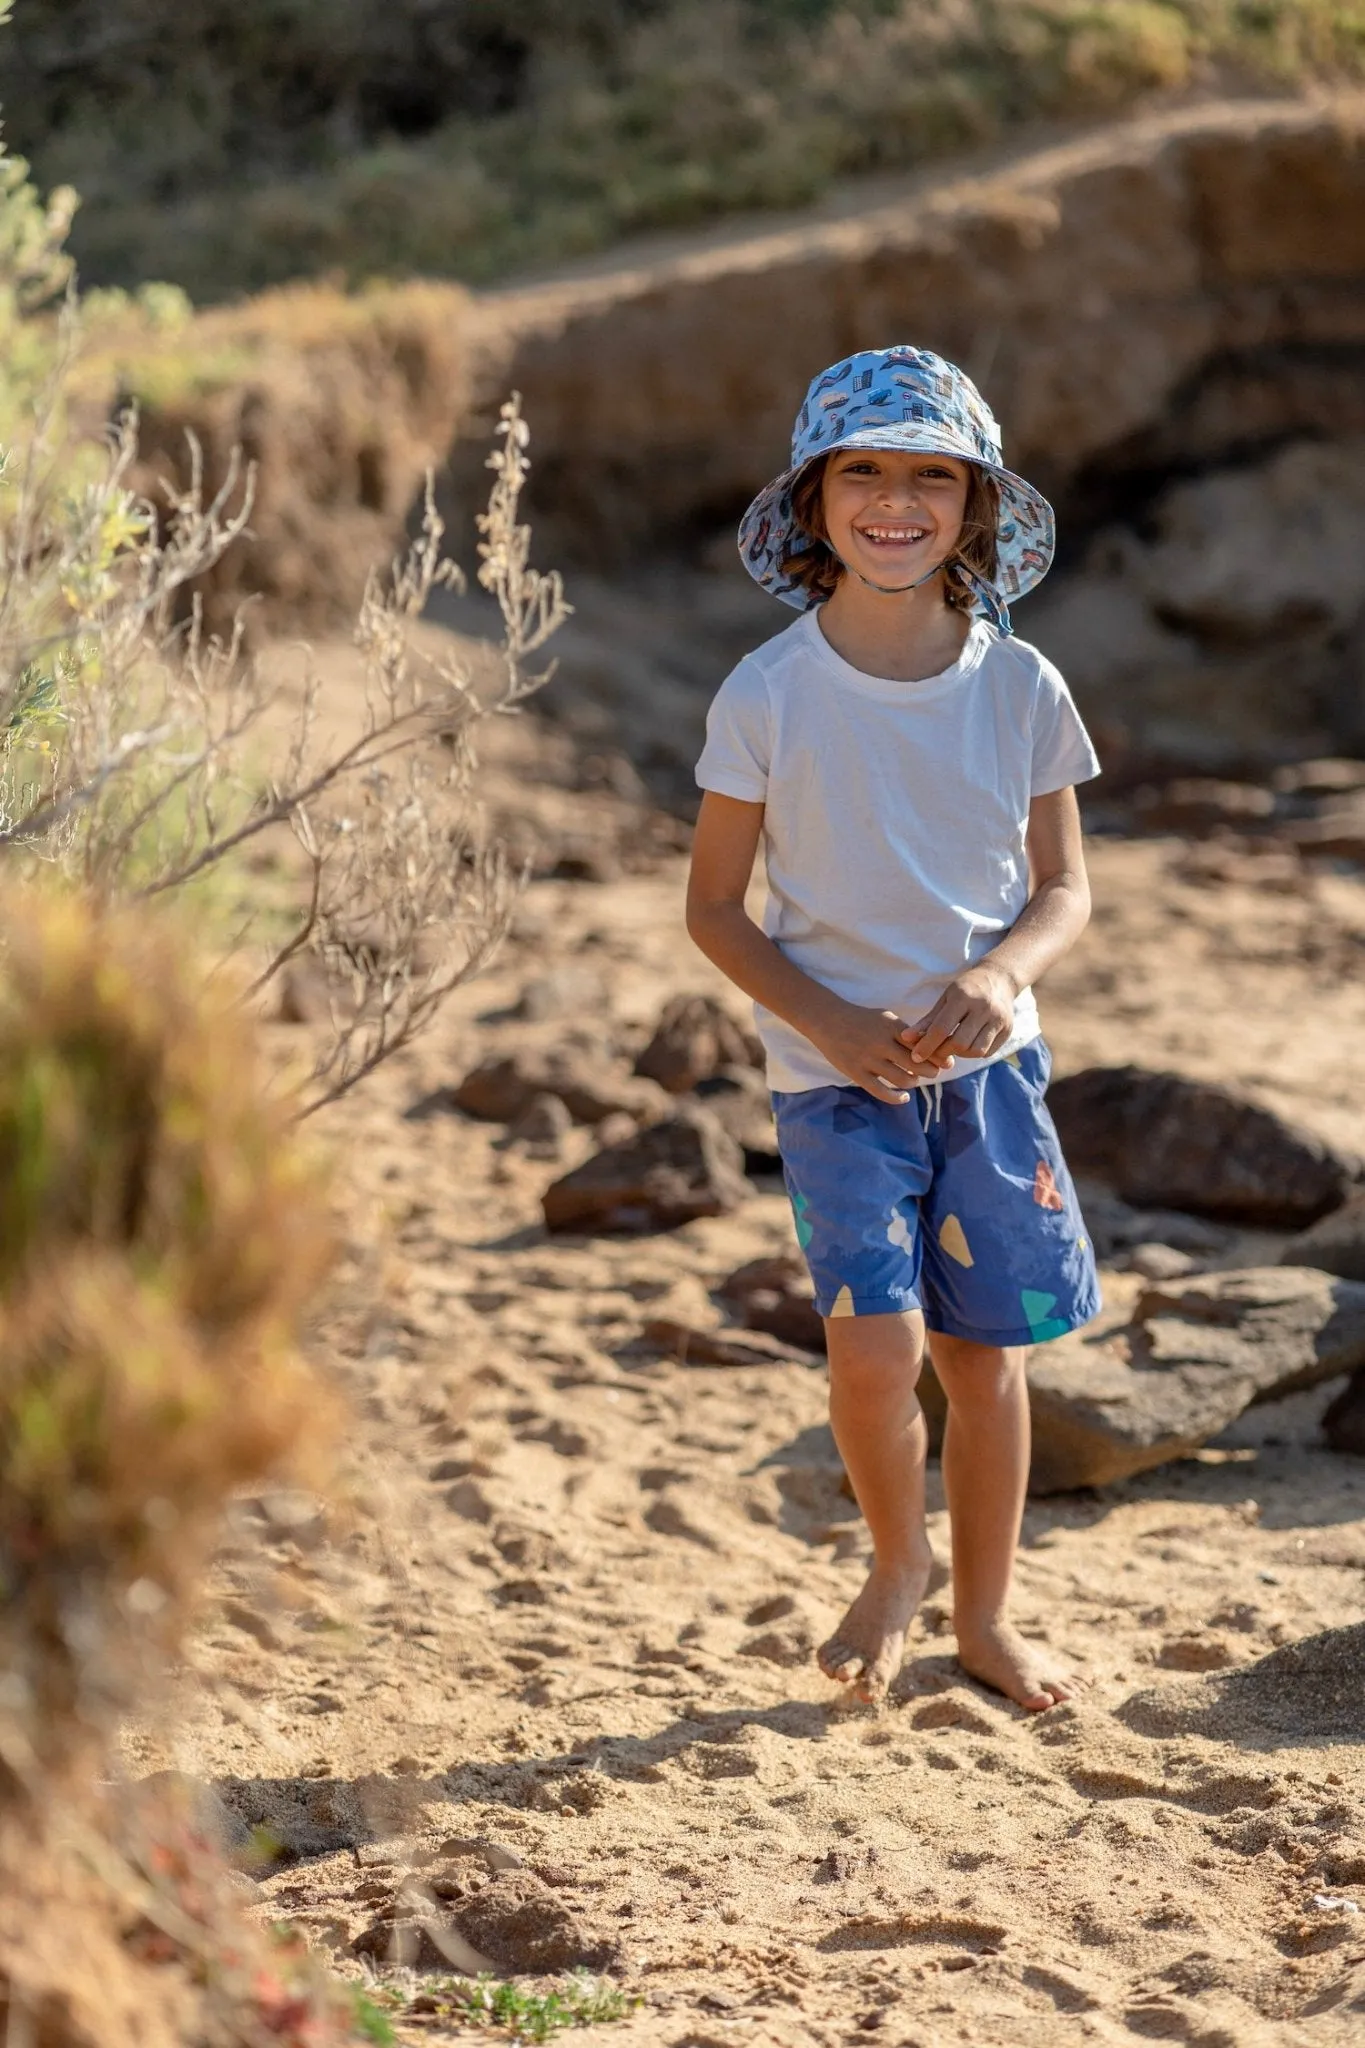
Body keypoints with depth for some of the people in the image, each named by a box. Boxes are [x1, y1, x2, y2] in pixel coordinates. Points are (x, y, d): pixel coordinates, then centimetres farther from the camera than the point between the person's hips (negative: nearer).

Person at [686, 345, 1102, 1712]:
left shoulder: (1020, 689, -2)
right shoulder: (768, 697, -8)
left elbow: (1065, 888, 5)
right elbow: (713, 904, -1)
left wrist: (1000, 974, -17)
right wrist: (825, 1019, -15)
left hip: (988, 1062, 2)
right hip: (836, 1074, -2)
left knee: (989, 1350, 7)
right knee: (875, 1342, -16)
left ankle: (985, 1615, 28)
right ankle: (895, 1564, 14)